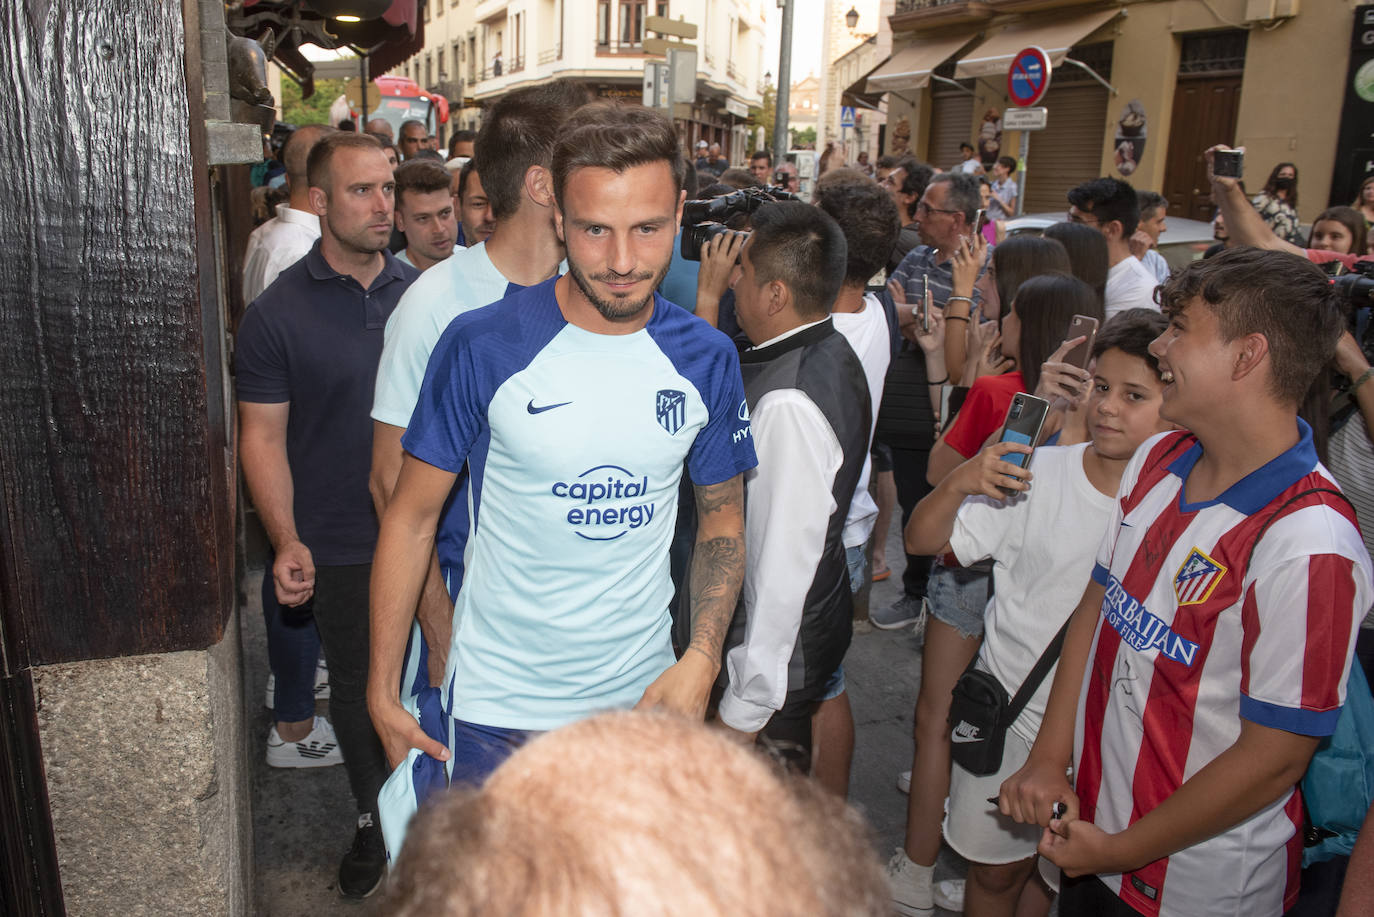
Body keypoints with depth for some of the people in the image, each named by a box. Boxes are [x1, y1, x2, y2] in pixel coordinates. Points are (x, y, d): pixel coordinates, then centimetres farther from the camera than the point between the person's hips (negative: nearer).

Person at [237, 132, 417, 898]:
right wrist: (286, 540, -19)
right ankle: (375, 820, 38)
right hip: (343, 544, -2)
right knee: (358, 685, 14)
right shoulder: (278, 315, -7)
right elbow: (264, 437, -7)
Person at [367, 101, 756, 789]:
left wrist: (701, 661, -7)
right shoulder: (481, 347, -14)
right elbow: (412, 519, -6)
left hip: (643, 697, 3)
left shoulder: (707, 360, -5)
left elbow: (723, 519, 6)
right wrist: (383, 690, -5)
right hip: (498, 707, -2)